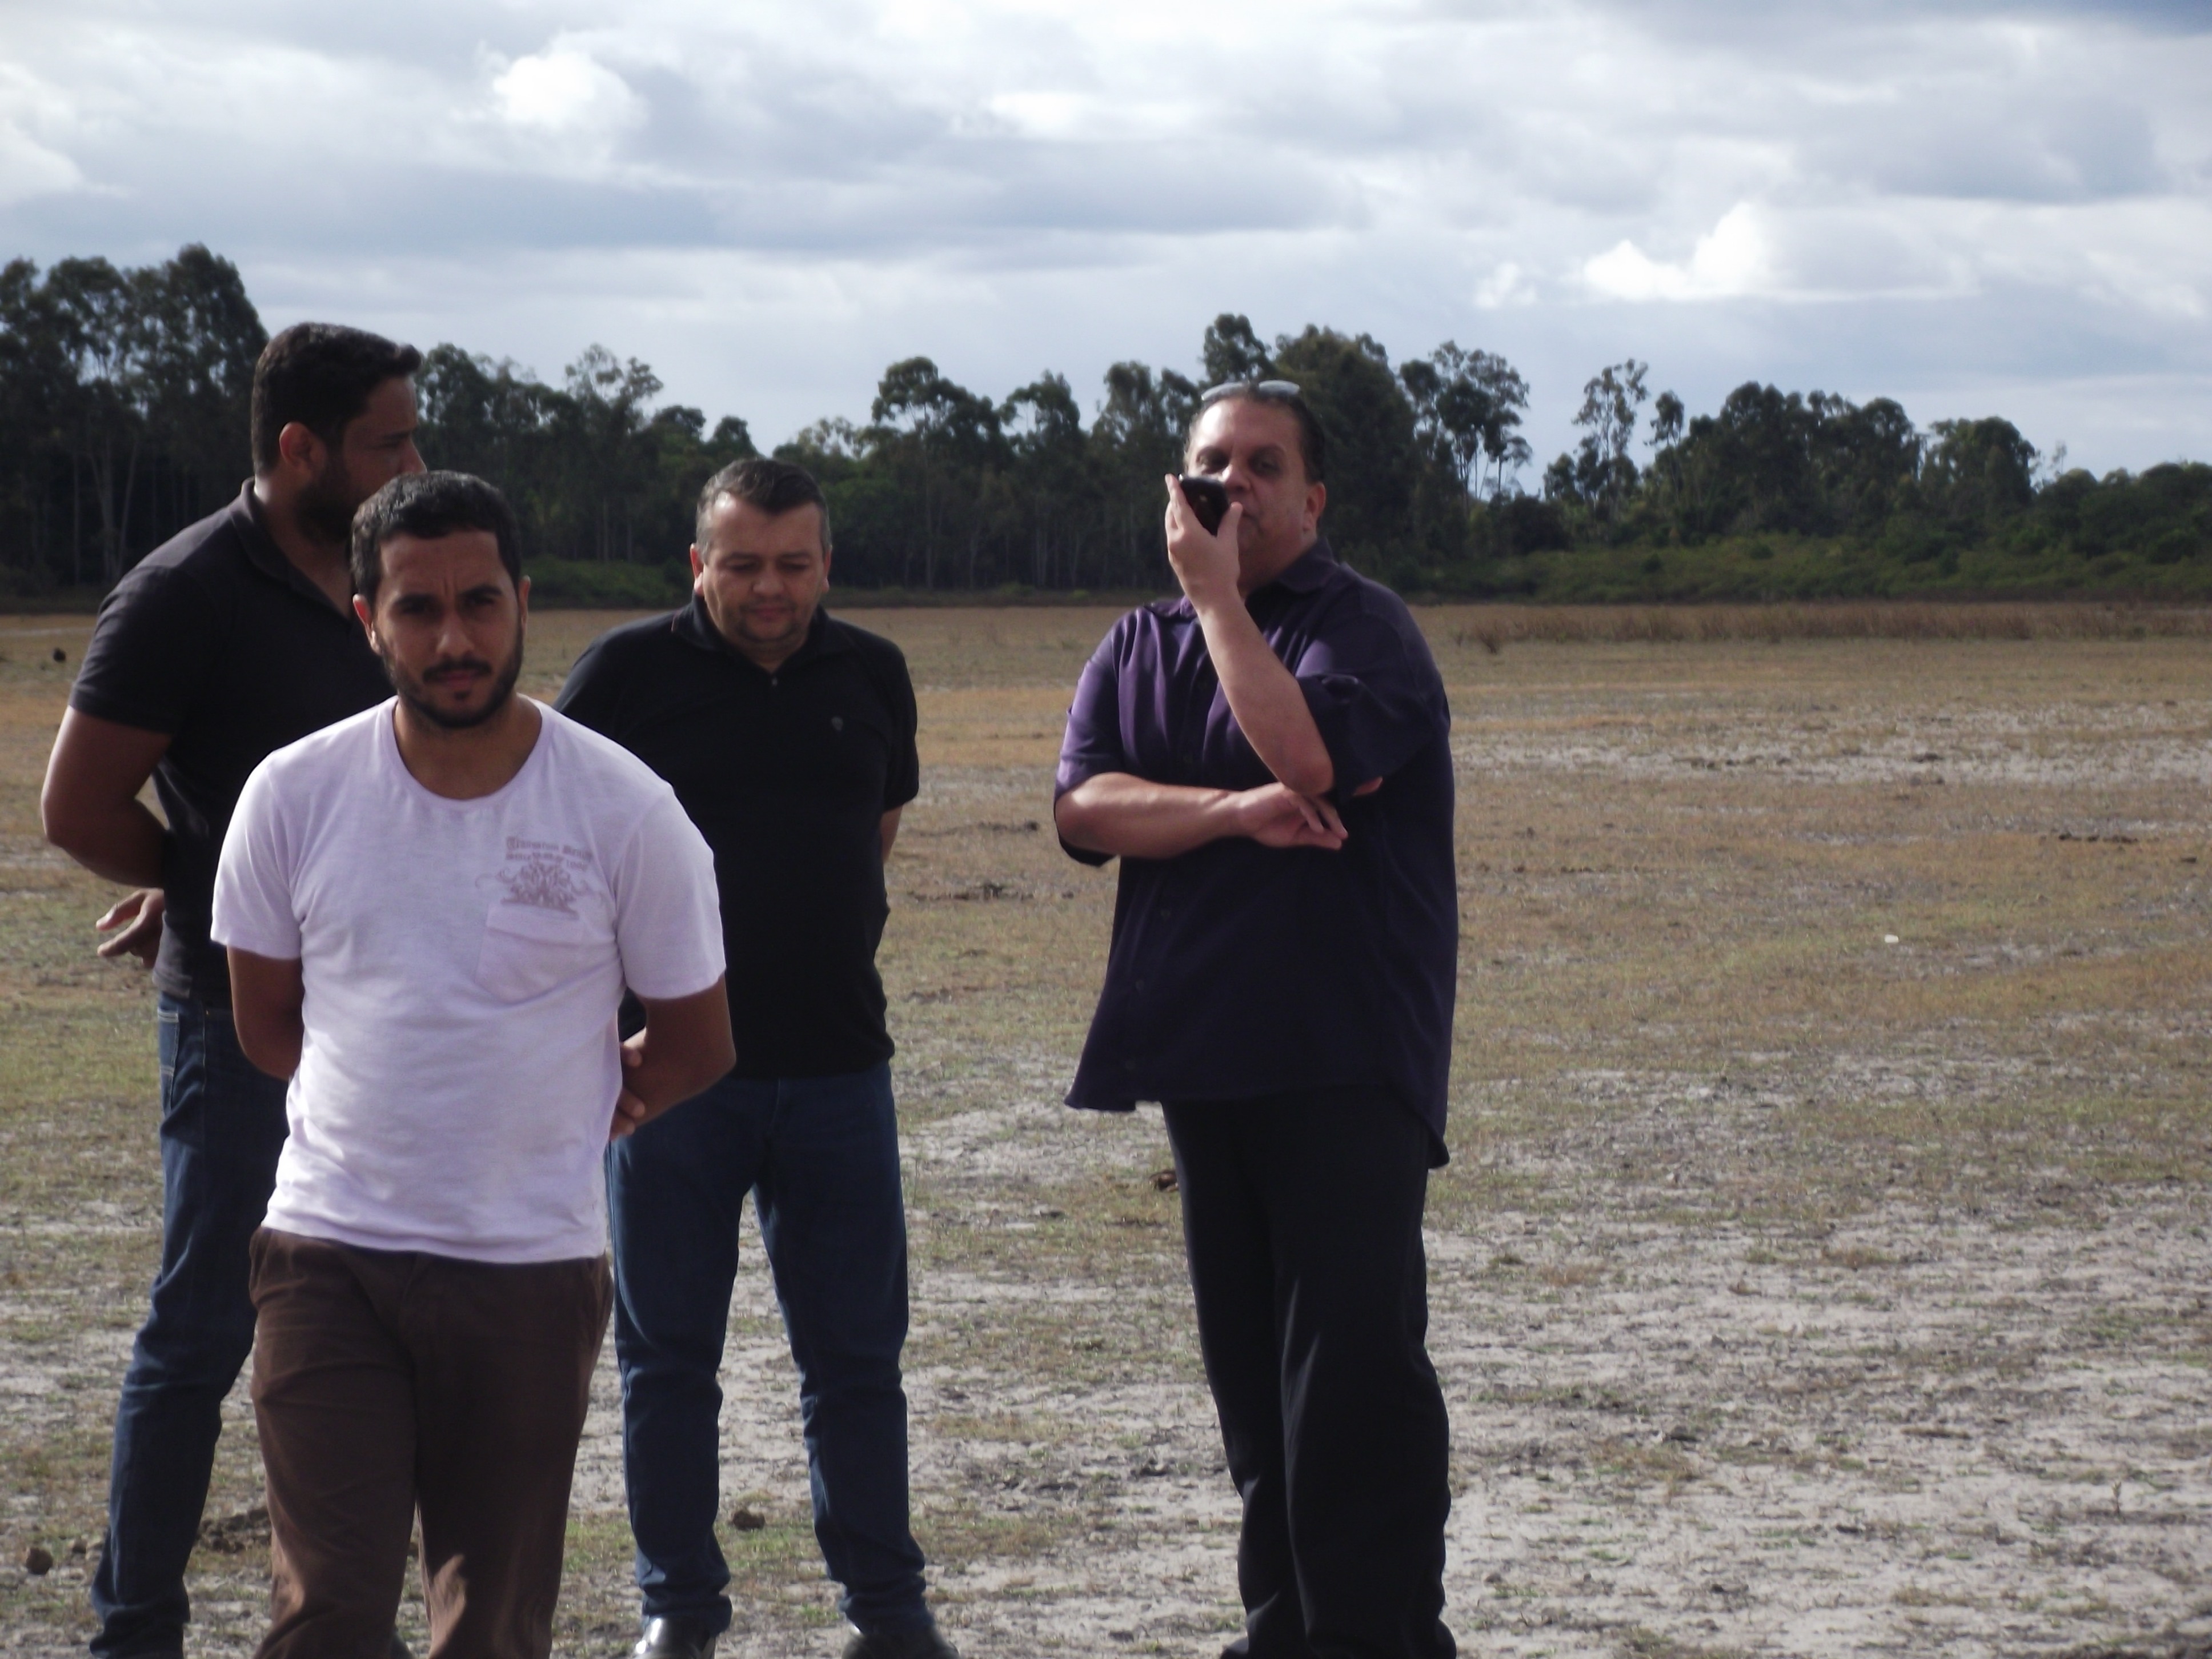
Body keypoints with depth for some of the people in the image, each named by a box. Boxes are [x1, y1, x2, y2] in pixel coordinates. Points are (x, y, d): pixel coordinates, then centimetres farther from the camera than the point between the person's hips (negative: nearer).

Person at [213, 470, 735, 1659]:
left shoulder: (625, 812, -5)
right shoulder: (295, 796, -2)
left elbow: (693, 1049, 7)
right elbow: (266, 1024, 11)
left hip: (534, 1267, 0)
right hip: (331, 1253, 0)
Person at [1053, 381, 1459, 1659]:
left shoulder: (1362, 625, -4)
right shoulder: (1141, 648, 14)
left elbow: (1311, 754, -23)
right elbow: (1084, 806, -1)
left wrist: (1218, 594, -14)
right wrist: (1236, 812, -16)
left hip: (1346, 1060, -7)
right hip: (1202, 1054, 7)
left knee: (1355, 1359, -11)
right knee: (1250, 1363, 13)